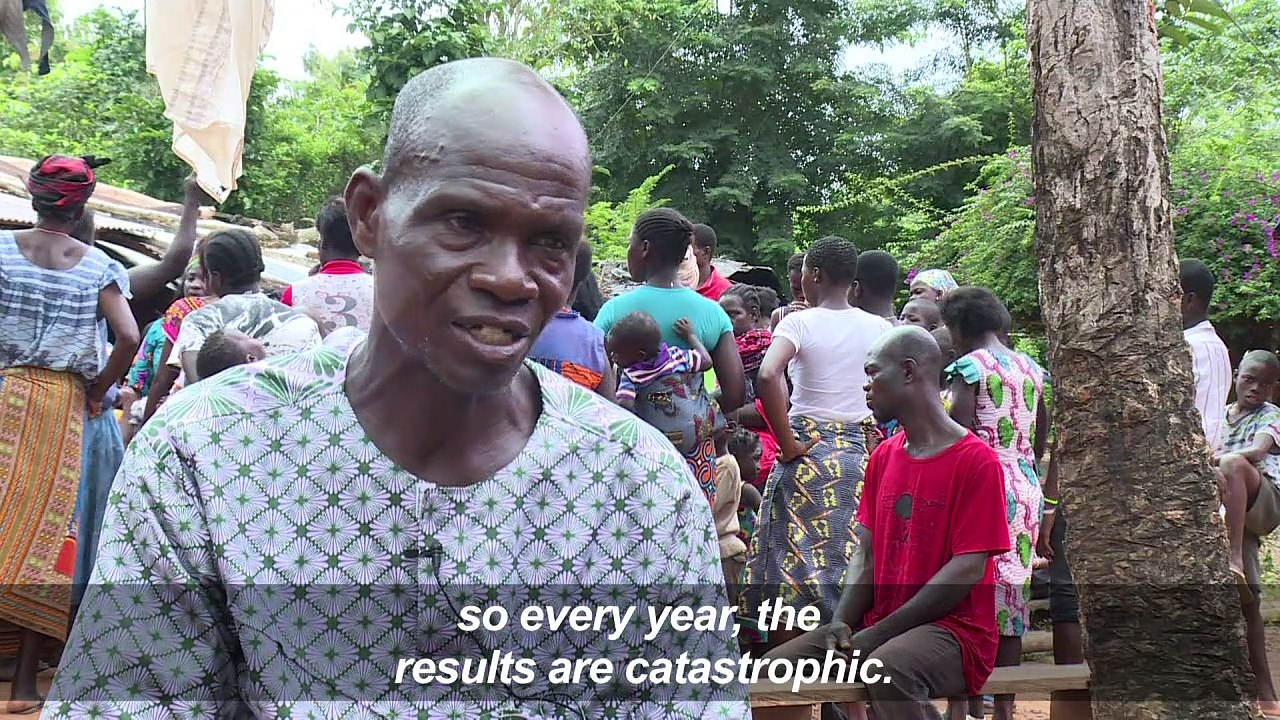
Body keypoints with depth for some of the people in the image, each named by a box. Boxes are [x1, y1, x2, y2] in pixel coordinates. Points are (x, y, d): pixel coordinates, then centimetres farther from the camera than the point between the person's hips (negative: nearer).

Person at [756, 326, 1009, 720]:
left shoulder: (976, 459, -9)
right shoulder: (883, 457, 13)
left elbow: (968, 570, -15)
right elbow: (865, 551, 11)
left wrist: (878, 634, -18)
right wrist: (841, 622, -8)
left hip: (953, 631, -7)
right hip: (874, 628, 7)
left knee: (887, 670, -38)